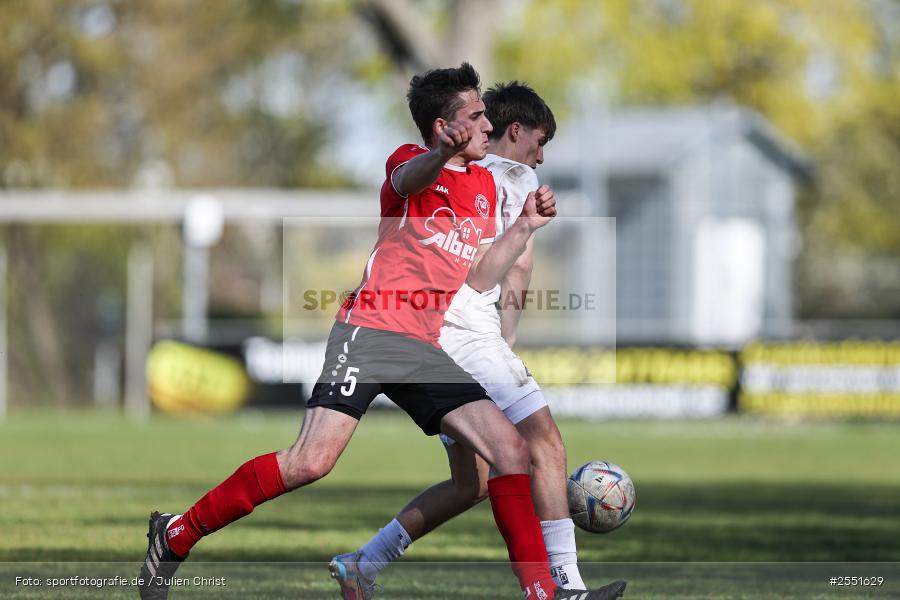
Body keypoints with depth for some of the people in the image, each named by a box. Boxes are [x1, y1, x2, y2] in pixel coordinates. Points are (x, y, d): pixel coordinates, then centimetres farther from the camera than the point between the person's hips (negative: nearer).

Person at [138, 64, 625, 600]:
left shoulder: (484, 184, 20)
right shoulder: (410, 161, -1)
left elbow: (478, 275, 26)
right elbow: (409, 178, -29)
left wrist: (525, 227, 12)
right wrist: (445, 153, -52)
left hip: (424, 352, 7)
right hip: (372, 331, -7)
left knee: (511, 450, -5)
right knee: (312, 461, -19)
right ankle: (178, 533, -6)